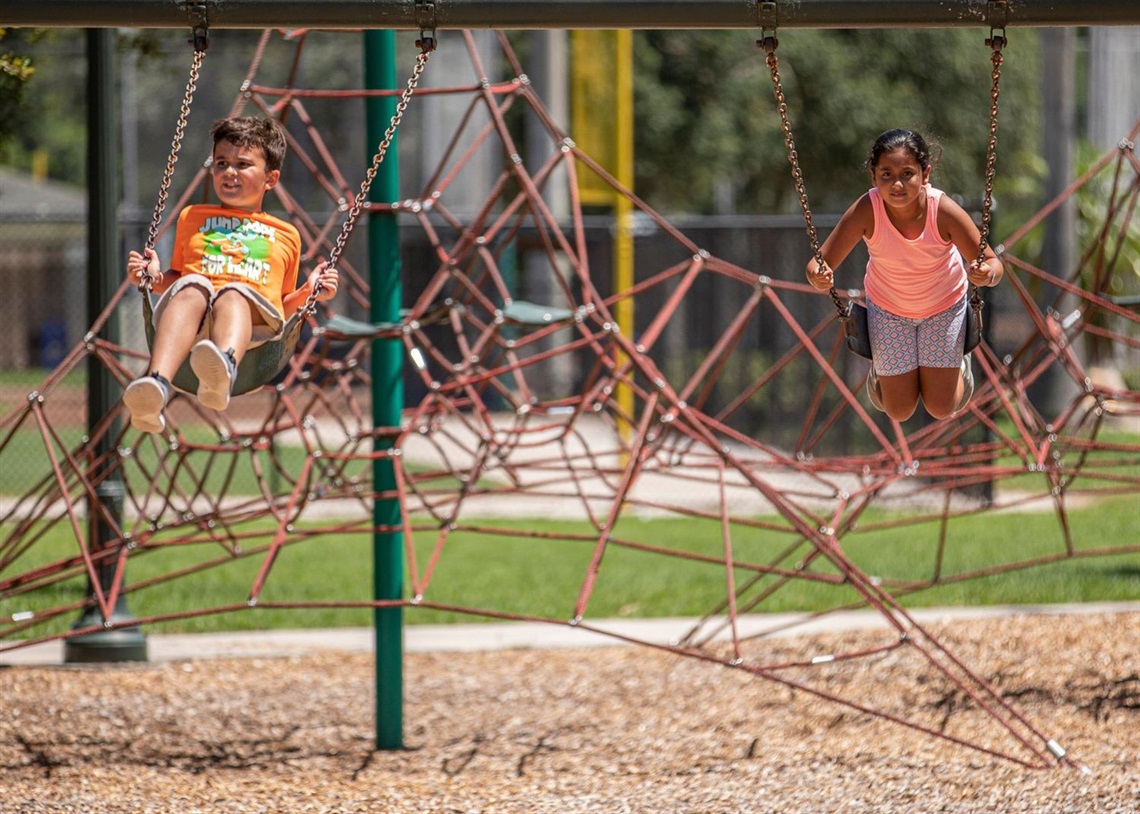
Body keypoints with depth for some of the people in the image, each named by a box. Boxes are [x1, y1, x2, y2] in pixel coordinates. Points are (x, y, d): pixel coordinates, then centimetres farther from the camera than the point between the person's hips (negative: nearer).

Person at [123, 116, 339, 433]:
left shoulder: (286, 236, 33)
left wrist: (309, 292, 13)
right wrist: (154, 277, 14)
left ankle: (221, 374, -74)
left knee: (234, 294, -37)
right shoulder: (193, 217, 36)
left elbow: (283, 307, 33)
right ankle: (157, 386, -63)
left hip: (253, 323, -1)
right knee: (193, 287, -36)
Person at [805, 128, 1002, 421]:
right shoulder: (867, 211, -32)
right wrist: (819, 278, -50)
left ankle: (957, 358, 38)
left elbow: (992, 264, -24)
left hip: (944, 307, 0)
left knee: (941, 407, 6)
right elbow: (821, 263, -26)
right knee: (899, 411, 8)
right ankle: (881, 366, 41)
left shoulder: (944, 211, -33)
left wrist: (987, 274, -48)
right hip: (888, 309, 0)